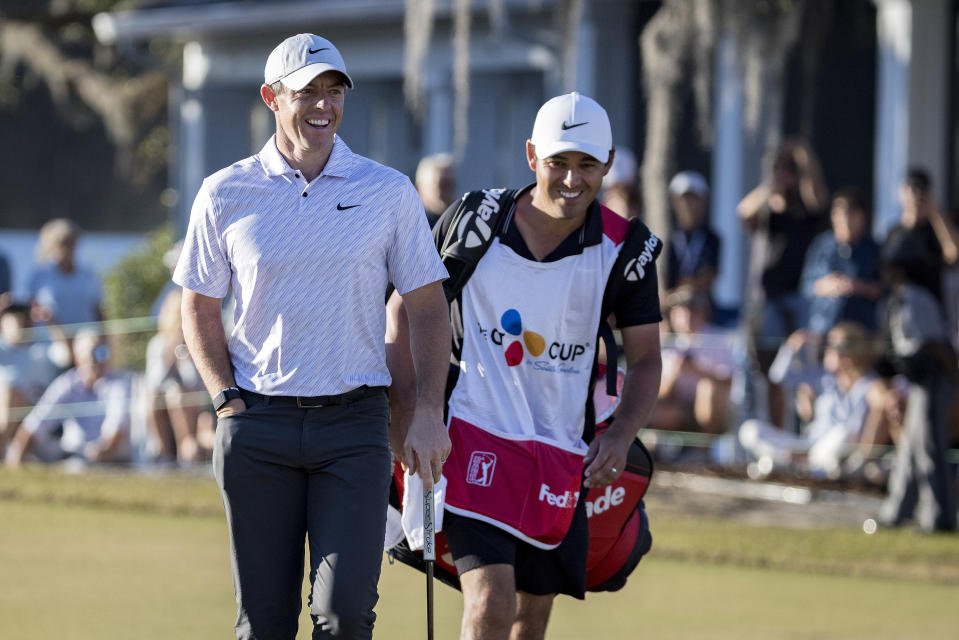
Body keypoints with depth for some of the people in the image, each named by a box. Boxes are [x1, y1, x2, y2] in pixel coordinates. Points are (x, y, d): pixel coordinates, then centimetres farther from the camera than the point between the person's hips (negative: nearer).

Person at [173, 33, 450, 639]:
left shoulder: (389, 192, 3)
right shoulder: (225, 195, 4)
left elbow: (429, 308, 7)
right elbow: (200, 309, 13)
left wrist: (429, 415, -4)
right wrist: (226, 401, 0)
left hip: (354, 424, -1)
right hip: (257, 425, 1)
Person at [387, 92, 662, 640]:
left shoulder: (626, 250, -3)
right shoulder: (476, 221, -5)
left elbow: (645, 359, 4)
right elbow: (407, 303, 8)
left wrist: (621, 435, -13)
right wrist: (404, 397, -2)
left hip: (560, 456, 3)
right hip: (474, 437, -3)